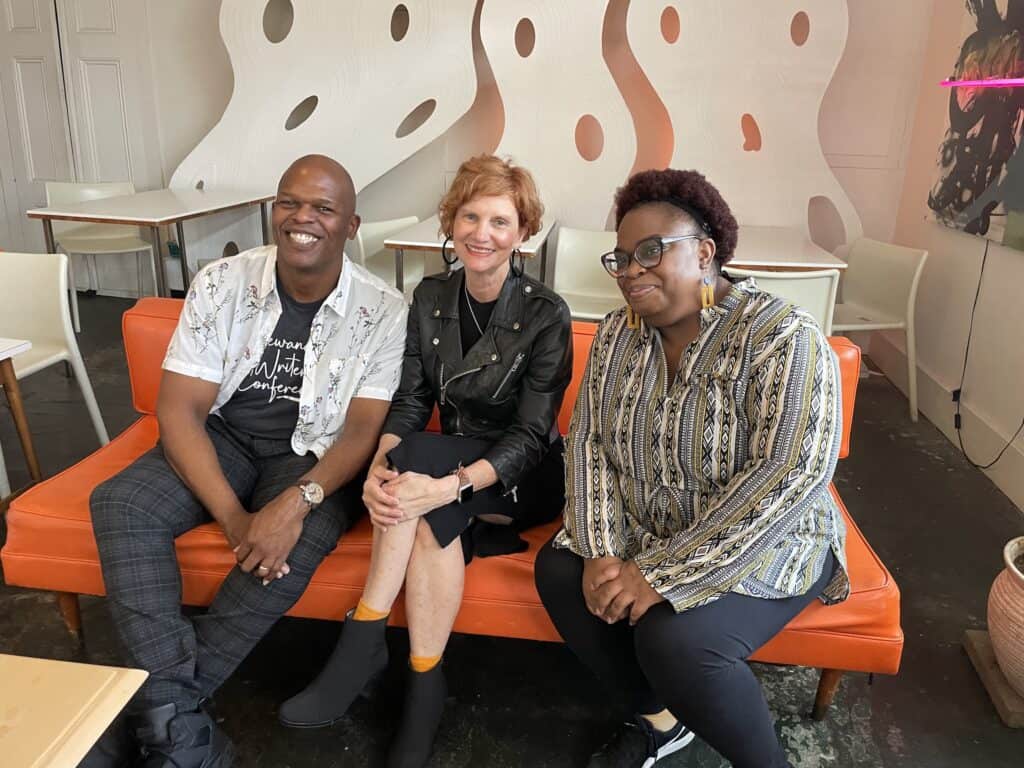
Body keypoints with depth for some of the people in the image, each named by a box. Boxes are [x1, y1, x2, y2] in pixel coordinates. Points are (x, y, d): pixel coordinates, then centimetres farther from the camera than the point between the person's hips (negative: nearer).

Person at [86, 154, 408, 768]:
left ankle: (158, 710, -11)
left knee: (297, 543, -32)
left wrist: (298, 499, -32)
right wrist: (232, 515, -24)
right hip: (222, 438, 3)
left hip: (314, 456, -2)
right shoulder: (222, 284, -7)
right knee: (119, 504, -22)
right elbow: (179, 408, -11)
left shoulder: (383, 311, -11)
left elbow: (364, 428, -13)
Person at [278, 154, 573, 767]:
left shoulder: (545, 314, -15)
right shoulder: (431, 298, -1)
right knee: (432, 518, -32)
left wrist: (451, 484, -35)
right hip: (449, 464, 4)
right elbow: (410, 402, -3)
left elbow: (531, 435, -19)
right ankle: (424, 687, -18)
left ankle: (364, 643, -18)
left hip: (526, 477, -3)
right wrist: (378, 467, -24)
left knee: (417, 470, -31)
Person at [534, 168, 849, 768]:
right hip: (644, 537, 6)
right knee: (559, 570, -16)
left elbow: (791, 476, -29)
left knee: (674, 640, -28)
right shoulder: (617, 334, -1)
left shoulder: (784, 338, -21)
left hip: (765, 547, -6)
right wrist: (600, 552, -19)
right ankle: (663, 718, 6)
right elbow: (588, 442, -3)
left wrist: (665, 574, -30)